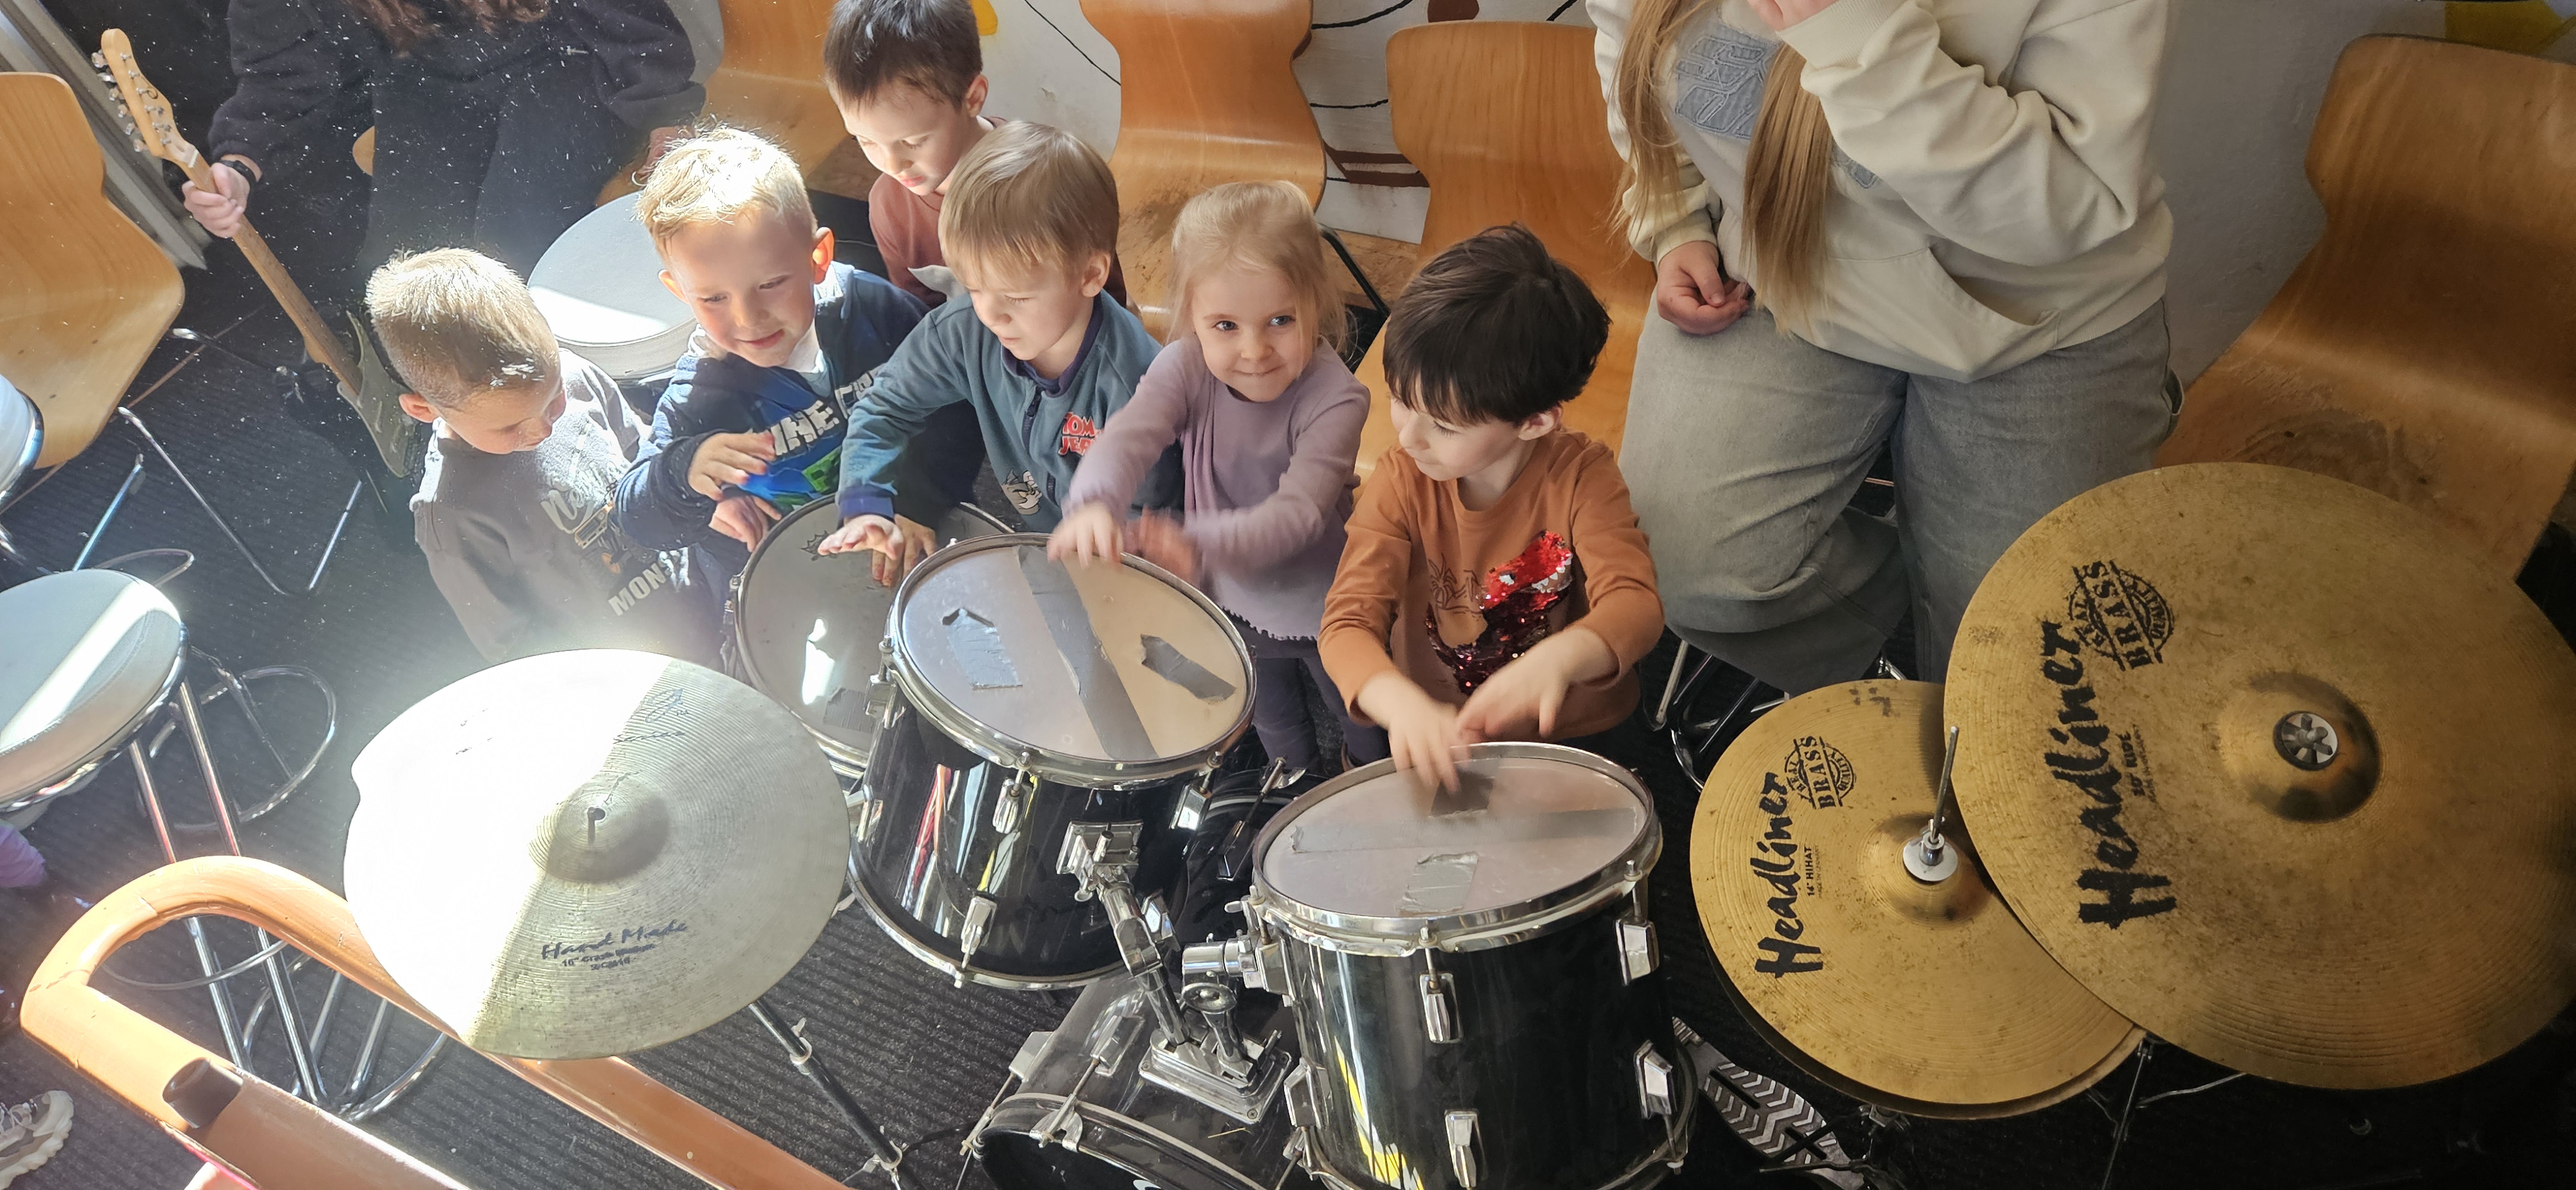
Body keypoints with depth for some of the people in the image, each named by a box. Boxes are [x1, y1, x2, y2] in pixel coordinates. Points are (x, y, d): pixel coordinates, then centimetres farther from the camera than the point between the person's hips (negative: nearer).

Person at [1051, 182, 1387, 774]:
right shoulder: (1186, 369, -23)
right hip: (1234, 600, 4)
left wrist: (1200, 544, -63)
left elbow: (1299, 510, -44)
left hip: (1323, 608, -3)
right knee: (1278, 737, 32)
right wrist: (1093, 503, -64)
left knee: (1371, 741, 25)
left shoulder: (1334, 397, -34)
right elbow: (1128, 435, -39)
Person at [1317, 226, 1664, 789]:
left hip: (1573, 736, 0)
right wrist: (1403, 704, -44)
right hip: (1437, 740, 1)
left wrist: (1560, 657, -49)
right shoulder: (1401, 484, -14)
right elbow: (1348, 622, -21)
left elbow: (1635, 604, -25)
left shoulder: (1580, 476, -16)